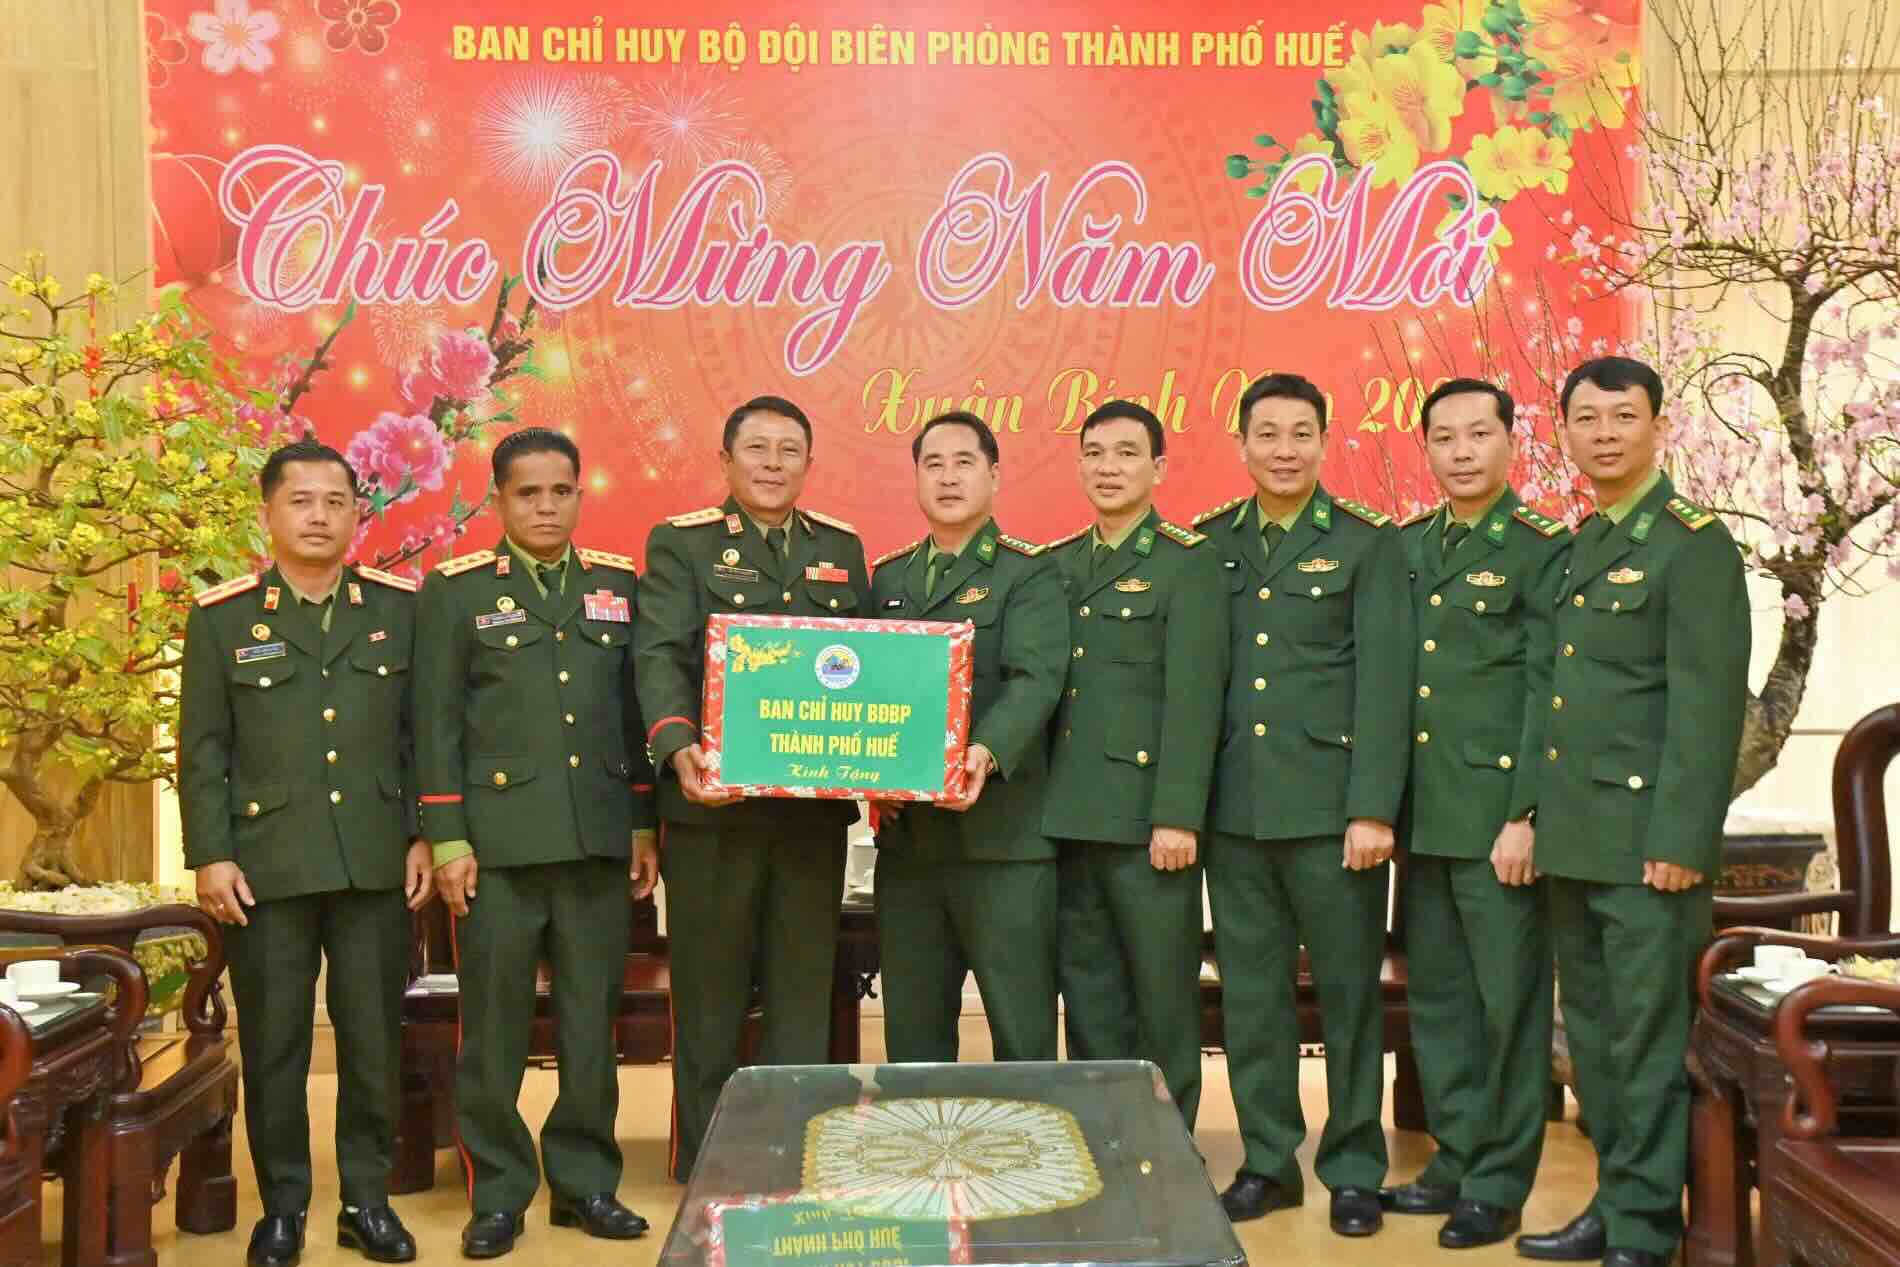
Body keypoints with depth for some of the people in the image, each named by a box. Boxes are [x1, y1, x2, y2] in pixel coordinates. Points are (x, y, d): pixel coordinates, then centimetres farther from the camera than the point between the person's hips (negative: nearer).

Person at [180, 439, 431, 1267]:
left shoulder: (401, 607, 6)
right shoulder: (221, 618, 5)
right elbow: (202, 751, 3)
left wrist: (425, 836, 2)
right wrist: (210, 856, -4)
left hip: (376, 864, 1)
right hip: (267, 867, -1)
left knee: (374, 1041, 7)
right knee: (273, 1047, 7)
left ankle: (367, 1200, 20)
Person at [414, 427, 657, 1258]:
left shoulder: (619, 584, 11)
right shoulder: (455, 590, 3)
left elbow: (635, 711, 13)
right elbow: (436, 725, 0)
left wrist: (645, 824, 10)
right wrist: (447, 840, -6)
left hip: (599, 841, 3)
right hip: (498, 841, -2)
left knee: (591, 1021, 8)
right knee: (494, 1026, 3)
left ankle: (585, 1180, 22)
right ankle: (497, 1193, 16)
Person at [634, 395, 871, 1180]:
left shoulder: (842, 549, 14)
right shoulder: (681, 544, 3)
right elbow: (660, 657, -10)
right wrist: (679, 747, -28)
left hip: (815, 804, 3)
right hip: (713, 803, -3)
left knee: (803, 990, 9)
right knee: (709, 993, 6)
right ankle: (702, 1169, 19)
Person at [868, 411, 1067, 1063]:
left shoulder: (1030, 574, 0)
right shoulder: (887, 578, 17)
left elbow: (1034, 681, -14)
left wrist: (984, 754, -31)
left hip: (1003, 833, -5)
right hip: (905, 837, 5)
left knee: (1022, 1032, 0)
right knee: (912, 1032, 12)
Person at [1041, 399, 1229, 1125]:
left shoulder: (1187, 563, -3)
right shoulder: (1059, 565, 15)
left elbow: (1193, 697, -11)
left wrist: (1177, 818, -17)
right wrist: (1037, 804, 8)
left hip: (1145, 817, -5)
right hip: (1068, 815, 6)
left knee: (1163, 997, 3)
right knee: (1088, 997, 11)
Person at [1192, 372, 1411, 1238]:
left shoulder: (1368, 544, 1)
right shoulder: (1207, 544, 9)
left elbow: (1383, 685, -6)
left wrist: (1372, 808, -13)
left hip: (1331, 804, -3)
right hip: (1234, 806, 3)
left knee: (1348, 989, 6)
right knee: (1251, 991, 9)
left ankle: (1353, 1168, 19)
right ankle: (1266, 1159, 23)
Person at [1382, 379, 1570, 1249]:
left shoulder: (1543, 551, -5)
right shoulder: (1403, 549, 11)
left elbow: (1547, 693, -10)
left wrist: (1525, 816, -15)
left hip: (1498, 815, -5)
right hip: (1421, 815, 6)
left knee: (1507, 1001, 3)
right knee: (1436, 998, 13)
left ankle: (1498, 1184, 15)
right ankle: (1454, 1159, 26)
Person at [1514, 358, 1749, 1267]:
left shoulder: (1694, 544, -7)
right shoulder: (1572, 548, 15)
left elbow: (1708, 703, -13)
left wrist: (1681, 840, -18)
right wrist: (1536, 817, 11)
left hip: (1647, 838, -7)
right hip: (1573, 840, 7)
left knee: (1649, 1037, -1)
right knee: (1593, 1033, 13)